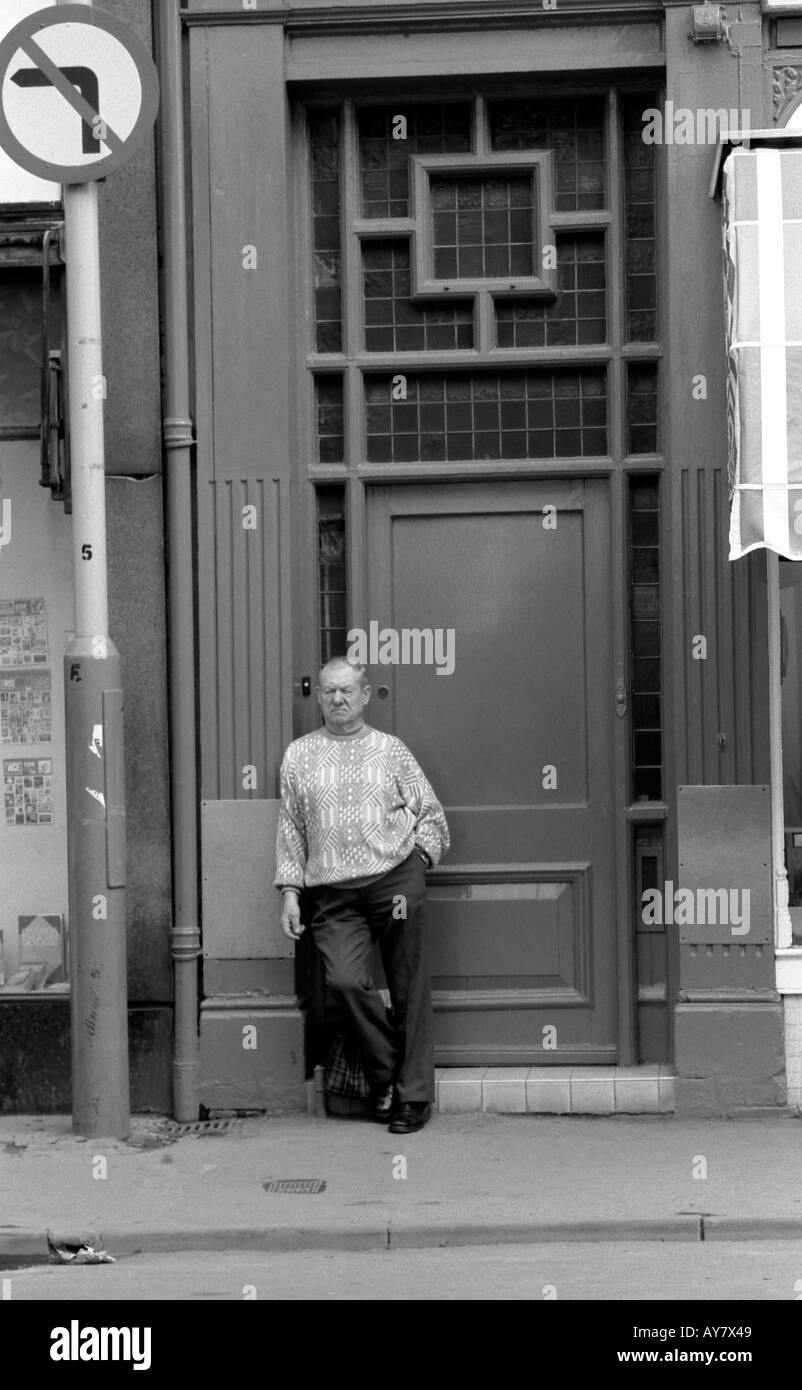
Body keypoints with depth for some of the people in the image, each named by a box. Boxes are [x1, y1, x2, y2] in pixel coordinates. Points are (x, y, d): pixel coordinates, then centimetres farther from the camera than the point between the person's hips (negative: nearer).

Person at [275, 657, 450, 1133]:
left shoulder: (391, 750, 11)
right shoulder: (299, 755, 14)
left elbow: (432, 813, 14)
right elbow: (290, 827, 15)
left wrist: (419, 854, -1)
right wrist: (290, 890, 8)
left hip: (395, 879, -1)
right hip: (333, 892, 1)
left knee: (410, 988, -1)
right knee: (345, 979, -18)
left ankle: (413, 1094, 9)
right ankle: (386, 1072, 3)